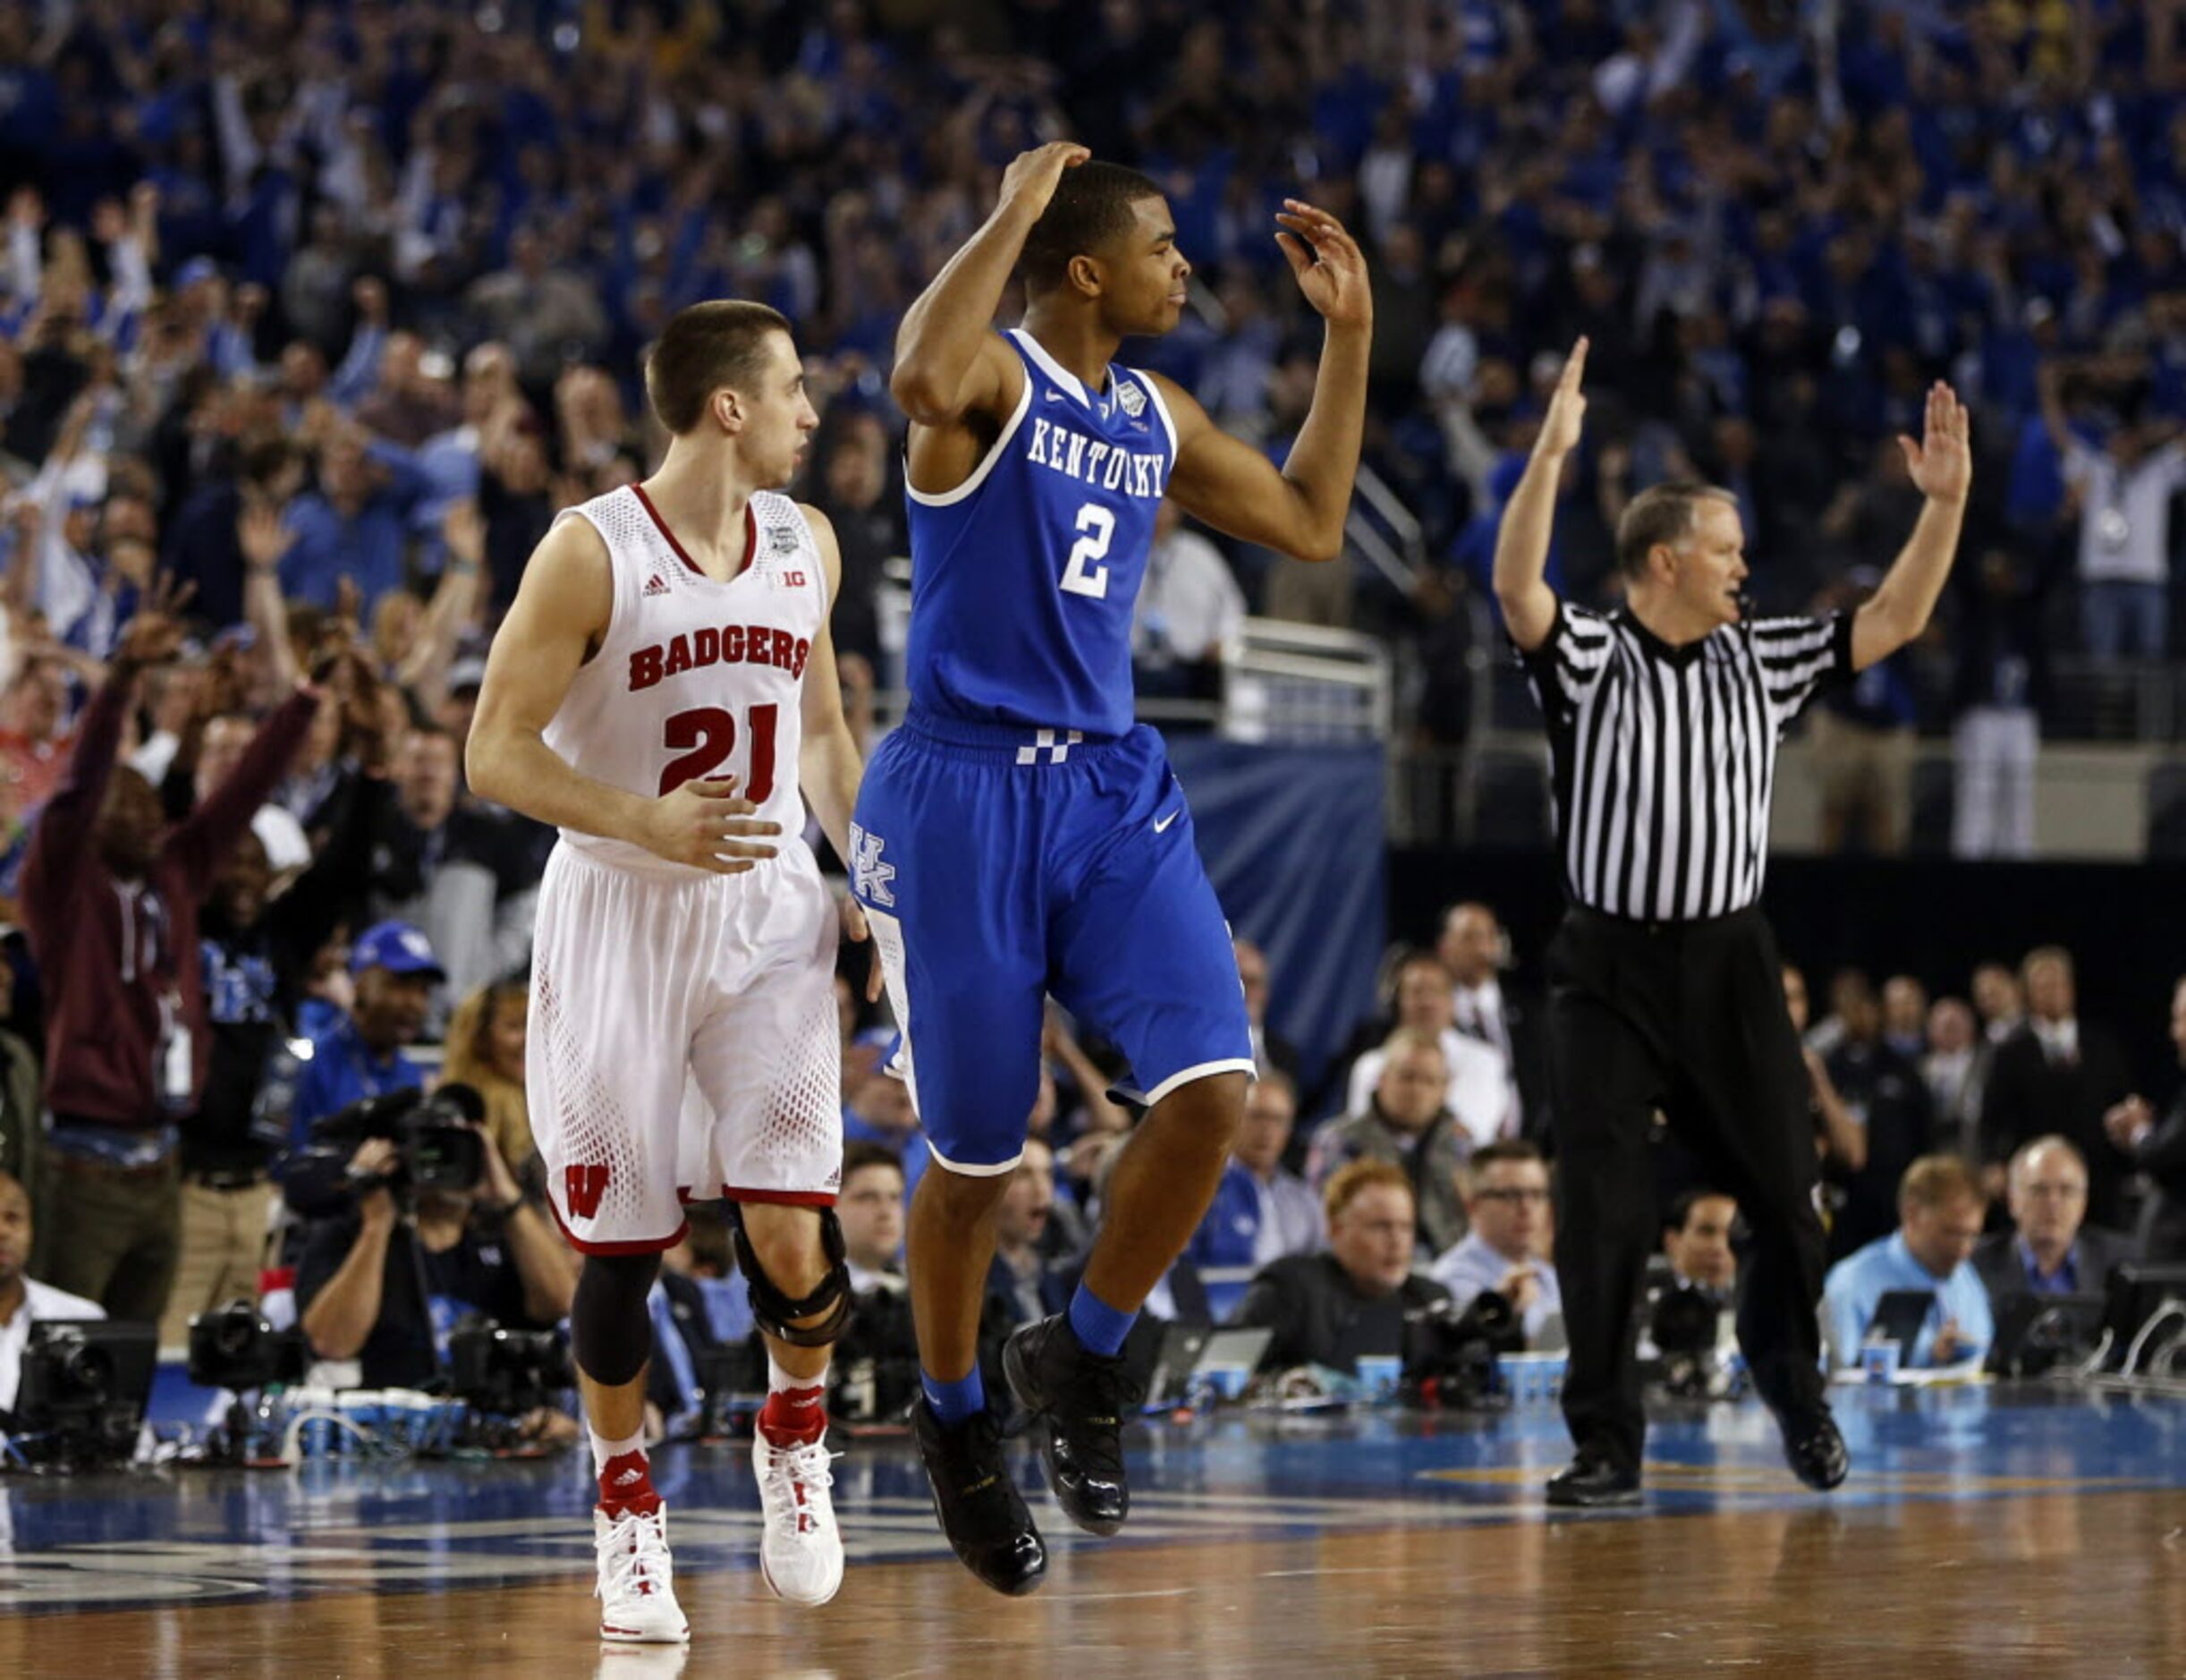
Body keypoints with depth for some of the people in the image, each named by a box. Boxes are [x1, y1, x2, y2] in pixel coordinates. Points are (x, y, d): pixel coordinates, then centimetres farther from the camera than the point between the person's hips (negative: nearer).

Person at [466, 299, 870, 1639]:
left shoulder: (806, 544, 5)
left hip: (770, 919, 3)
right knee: (621, 1251, 3)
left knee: (791, 1238, -12)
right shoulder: (592, 552, -13)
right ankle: (627, 1504, 24)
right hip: (620, 921, -3)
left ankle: (796, 1435, 17)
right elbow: (498, 752, -13)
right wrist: (647, 824, -26)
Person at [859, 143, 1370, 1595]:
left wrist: (1351, 332, 17)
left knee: (1214, 1084, -14)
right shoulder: (993, 376, -9)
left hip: (1113, 787, 6)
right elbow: (922, 380, -34)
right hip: (964, 791, -6)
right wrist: (1014, 209, -24)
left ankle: (1082, 1363, 6)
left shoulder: (1159, 419, 13)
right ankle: (957, 1421, 28)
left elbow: (1310, 524, 22)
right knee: (976, 1149, 3)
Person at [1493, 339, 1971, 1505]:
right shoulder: (1588, 656, -4)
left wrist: (1945, 501, -1)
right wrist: (1551, 454, -34)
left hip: (1729, 968, 4)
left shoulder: (1759, 661, 10)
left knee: (1786, 1203, 7)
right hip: (1608, 970, -4)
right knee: (1600, 1211, -9)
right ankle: (1606, 1446, -1)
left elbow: (1894, 621, 10)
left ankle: (1790, 1382, 33)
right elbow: (1515, 586, -22)